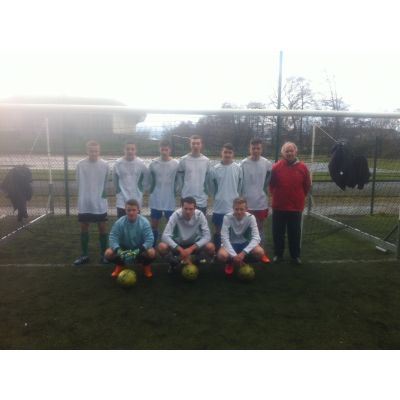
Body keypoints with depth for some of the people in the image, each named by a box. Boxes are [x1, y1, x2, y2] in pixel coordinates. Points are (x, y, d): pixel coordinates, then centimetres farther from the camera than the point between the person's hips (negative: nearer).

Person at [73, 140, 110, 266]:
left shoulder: (105, 165, -4)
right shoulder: (80, 164, -3)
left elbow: (106, 183, 5)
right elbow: (78, 182, 5)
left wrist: (102, 194, 2)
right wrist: (85, 196, 4)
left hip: (100, 203, -1)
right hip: (84, 204, 1)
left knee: (102, 228, 4)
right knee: (84, 228, 9)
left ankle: (103, 254, 16)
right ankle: (84, 255, 22)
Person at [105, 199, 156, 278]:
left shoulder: (144, 222, -20)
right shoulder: (119, 222, -16)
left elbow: (149, 239, -24)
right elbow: (113, 238, -18)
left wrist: (140, 250, -40)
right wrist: (118, 251, -37)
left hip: (139, 249, -2)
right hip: (124, 248, 2)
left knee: (151, 253, -32)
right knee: (109, 253, -23)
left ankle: (146, 266, 7)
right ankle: (120, 266, 12)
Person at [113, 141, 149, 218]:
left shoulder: (140, 163, -7)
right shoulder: (118, 163, -8)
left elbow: (146, 176, 6)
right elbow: (114, 178, 6)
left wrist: (141, 188, 6)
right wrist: (117, 189, 7)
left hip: (136, 198, 1)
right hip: (122, 199, -1)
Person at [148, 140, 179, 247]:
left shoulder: (176, 164, -5)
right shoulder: (153, 164, -2)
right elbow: (150, 181, 7)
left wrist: (174, 193, 1)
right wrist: (152, 192, 7)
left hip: (170, 201, -1)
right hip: (155, 200, 1)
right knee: (154, 225, 10)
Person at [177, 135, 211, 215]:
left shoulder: (206, 161, 2)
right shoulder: (183, 160, -2)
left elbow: (209, 179, 8)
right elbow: (180, 178, 3)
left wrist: (206, 194, 3)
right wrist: (182, 192, 0)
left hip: (202, 201, 1)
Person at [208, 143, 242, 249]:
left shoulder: (238, 168, -3)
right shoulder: (215, 169, -5)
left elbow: (240, 186, 6)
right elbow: (212, 188, 5)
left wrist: (233, 196, 10)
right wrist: (218, 197, 11)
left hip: (234, 206, 0)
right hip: (219, 207, 0)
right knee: (218, 231, 10)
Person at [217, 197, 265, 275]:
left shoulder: (250, 217, -17)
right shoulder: (227, 217, -20)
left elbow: (256, 238, -23)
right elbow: (224, 237, -24)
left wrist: (243, 253, -36)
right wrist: (234, 255, -34)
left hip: (245, 244, 1)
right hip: (231, 244, -1)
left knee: (260, 252, -29)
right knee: (221, 255, -34)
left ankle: (244, 263, 3)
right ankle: (231, 263, 4)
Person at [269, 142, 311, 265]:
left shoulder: (303, 167, -3)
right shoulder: (276, 167, -5)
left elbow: (307, 186, 8)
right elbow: (271, 184, 6)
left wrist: (299, 197, 11)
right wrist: (276, 195, 9)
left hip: (296, 206, 0)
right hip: (278, 206, 0)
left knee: (295, 233, 9)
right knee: (278, 232, 9)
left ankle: (295, 255, 24)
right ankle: (278, 254, 24)